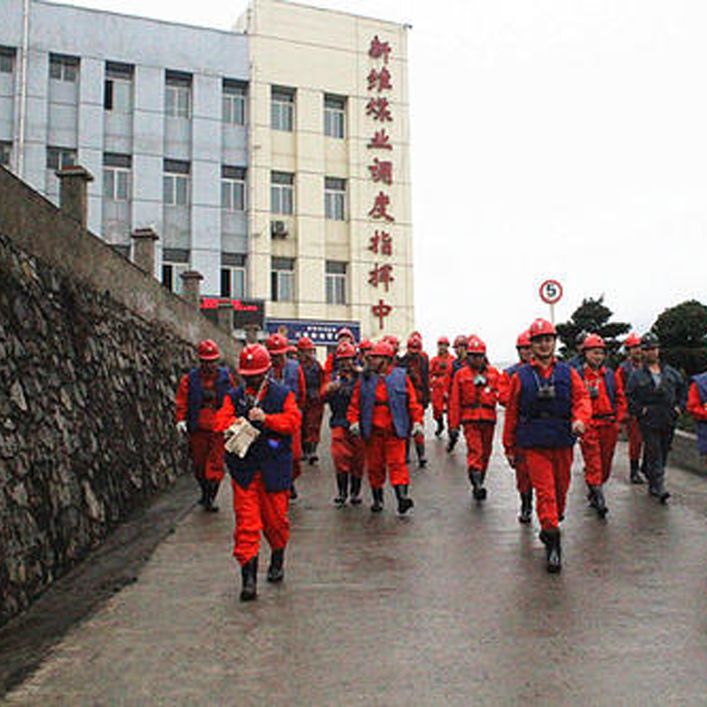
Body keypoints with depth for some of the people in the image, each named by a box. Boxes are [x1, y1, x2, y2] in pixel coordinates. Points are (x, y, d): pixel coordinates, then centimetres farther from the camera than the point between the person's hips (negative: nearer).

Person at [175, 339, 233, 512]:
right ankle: (206, 492, 32)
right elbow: (182, 402, 2)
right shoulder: (190, 379, 2)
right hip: (197, 429, 1)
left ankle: (209, 498, 0)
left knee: (216, 463, -6)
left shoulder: (226, 377, 4)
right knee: (199, 464, 11)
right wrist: (181, 420, -12)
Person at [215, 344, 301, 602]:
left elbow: (293, 421, -7)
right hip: (243, 468, 1)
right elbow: (222, 420, -3)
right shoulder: (234, 396, 8)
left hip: (275, 468, 0)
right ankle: (248, 577, -3)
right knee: (246, 522, -5)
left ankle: (277, 560, 37)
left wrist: (266, 418, -20)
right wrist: (237, 424, -25)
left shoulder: (283, 395, 4)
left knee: (275, 518, 9)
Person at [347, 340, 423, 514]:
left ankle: (402, 496, -12)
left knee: (397, 463, -8)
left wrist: (417, 421, -3)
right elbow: (355, 403, 8)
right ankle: (377, 499, 21)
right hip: (372, 431, 2)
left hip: (394, 430, -2)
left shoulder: (401, 377, 2)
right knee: (374, 465, 9)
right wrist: (353, 420, -4)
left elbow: (412, 402, 4)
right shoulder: (364, 379, 7)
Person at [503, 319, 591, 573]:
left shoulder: (568, 373, 7)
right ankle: (552, 544, -3)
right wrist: (509, 447, 7)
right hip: (534, 444, -2)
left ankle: (551, 525, 40)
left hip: (563, 442, 3)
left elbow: (582, 398, 0)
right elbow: (511, 412, 6)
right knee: (545, 490, -8)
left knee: (561, 488, 14)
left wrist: (580, 418, -23)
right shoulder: (520, 377, 2)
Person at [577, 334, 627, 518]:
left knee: (606, 463, 12)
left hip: (609, 426, 5)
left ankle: (594, 493, 29)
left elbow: (621, 399, 15)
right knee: (593, 463, -7)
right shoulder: (577, 375, -3)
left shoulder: (610, 375, 9)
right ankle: (599, 499, -6)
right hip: (589, 425, -4)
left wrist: (617, 420, 6)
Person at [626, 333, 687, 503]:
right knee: (654, 455, -8)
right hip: (649, 422, -4)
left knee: (663, 454, 11)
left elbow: (683, 389, 20)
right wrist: (640, 410, -11)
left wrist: (679, 406, 8)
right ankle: (660, 488, -10)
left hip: (668, 422, 4)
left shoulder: (671, 372, 11)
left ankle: (653, 485, 25)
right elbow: (629, 398, -1)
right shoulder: (637, 376, -1)